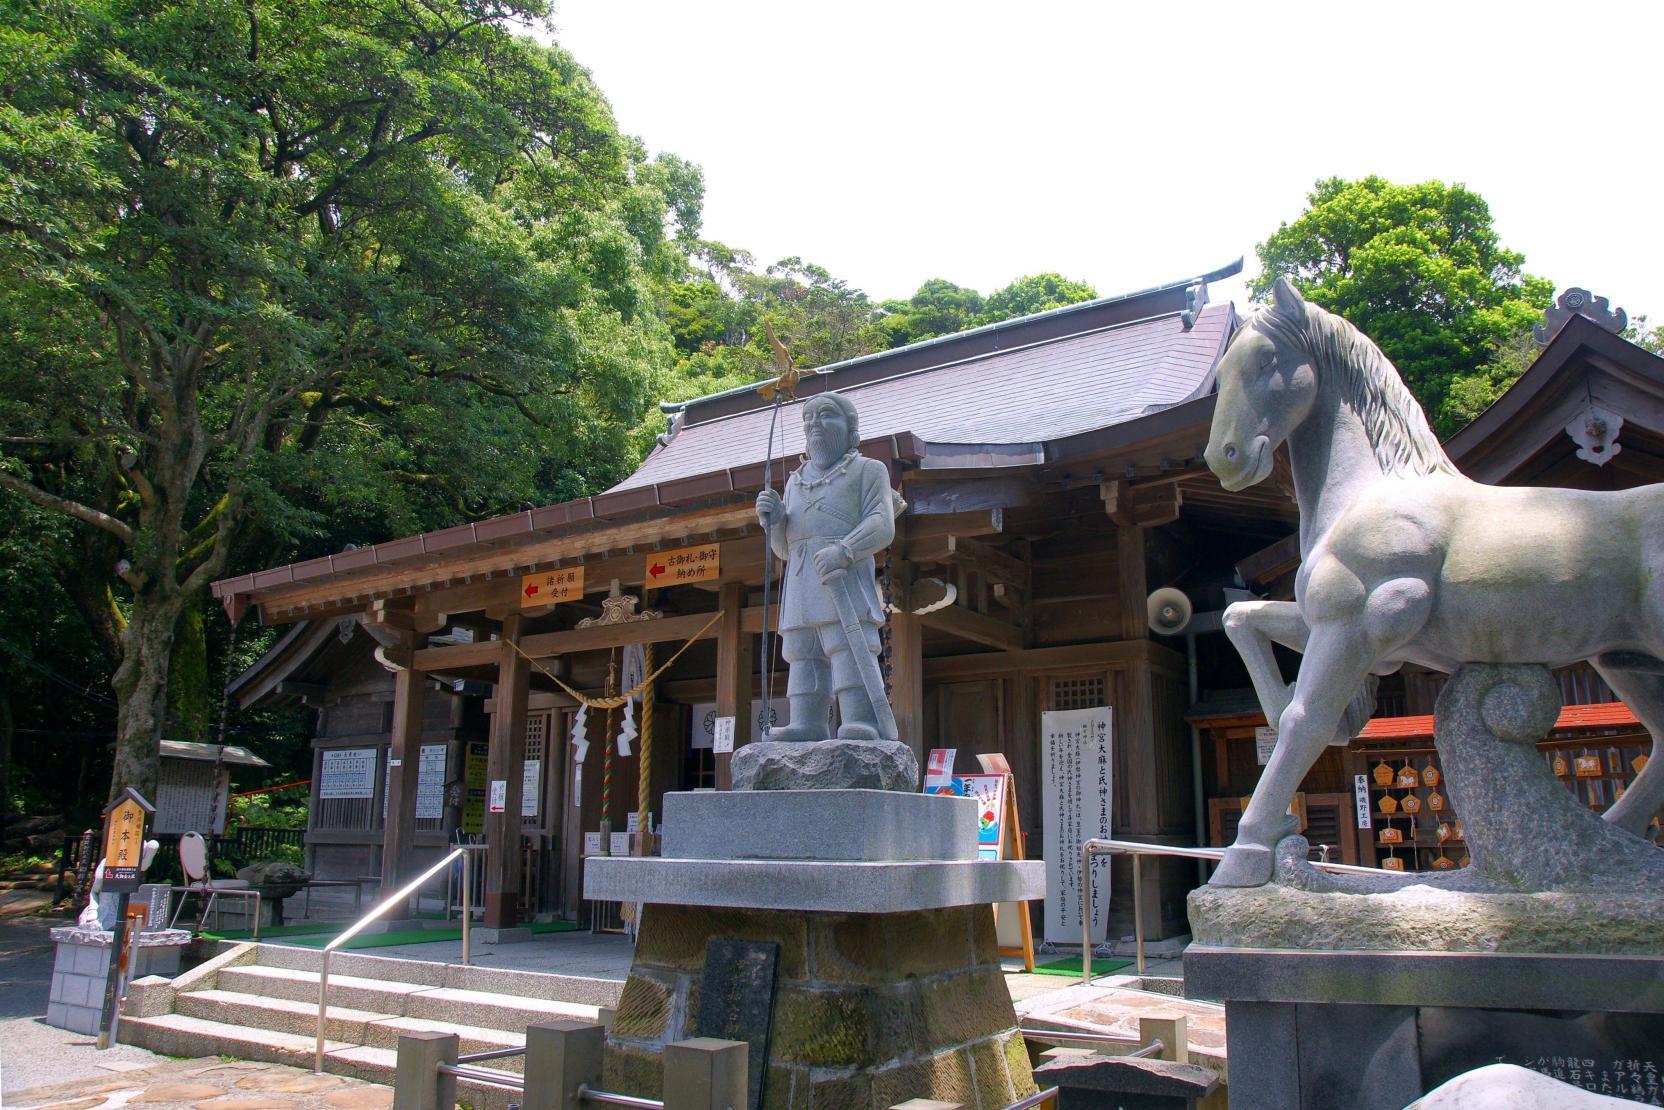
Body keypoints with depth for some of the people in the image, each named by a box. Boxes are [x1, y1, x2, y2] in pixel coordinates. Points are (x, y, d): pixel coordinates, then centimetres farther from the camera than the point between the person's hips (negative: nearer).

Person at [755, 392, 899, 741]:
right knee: (803, 653, -4)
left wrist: (844, 550, -22)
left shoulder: (867, 470, 12)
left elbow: (882, 526, -4)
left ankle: (862, 723, -26)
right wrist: (774, 519, 3)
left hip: (845, 575, -6)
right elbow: (784, 547, 25)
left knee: (850, 644, -18)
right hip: (801, 579, 6)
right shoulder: (797, 480, 28)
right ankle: (807, 725, -9)